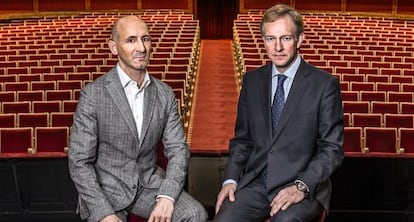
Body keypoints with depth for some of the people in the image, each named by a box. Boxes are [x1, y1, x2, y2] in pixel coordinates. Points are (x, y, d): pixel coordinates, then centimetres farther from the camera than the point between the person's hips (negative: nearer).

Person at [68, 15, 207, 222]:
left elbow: (177, 149, -1)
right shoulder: (93, 94, -12)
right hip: (105, 189, -3)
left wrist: (167, 197, -19)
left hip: (148, 184, 3)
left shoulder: (165, 94, 0)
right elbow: (79, 162, -12)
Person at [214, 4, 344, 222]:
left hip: (304, 187, -3)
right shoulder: (252, 81, 8)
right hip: (255, 183, 3)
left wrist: (302, 186, -16)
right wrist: (231, 179, -1)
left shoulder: (324, 84, -4)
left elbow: (332, 148, -4)